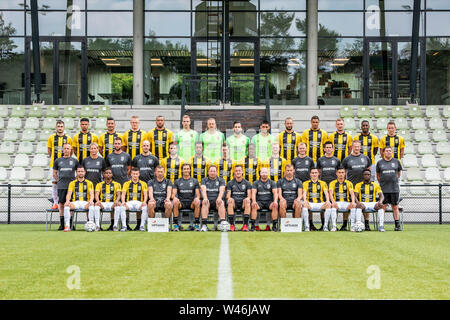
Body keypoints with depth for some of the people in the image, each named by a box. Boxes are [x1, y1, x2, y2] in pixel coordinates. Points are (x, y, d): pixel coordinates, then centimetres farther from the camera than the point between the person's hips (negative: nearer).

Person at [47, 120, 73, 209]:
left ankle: (64, 202, 5)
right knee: (54, 183, 0)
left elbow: (70, 151, 10)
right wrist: (53, 158, 11)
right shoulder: (51, 137, 6)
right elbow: (49, 149, 15)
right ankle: (55, 203, 5)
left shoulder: (68, 138, 3)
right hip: (54, 164, 1)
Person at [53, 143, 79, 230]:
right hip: (61, 186, 1)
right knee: (61, 204, 1)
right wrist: (59, 181, 6)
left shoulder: (74, 161, 8)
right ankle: (62, 224, 7)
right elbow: (54, 173, 16)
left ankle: (70, 224, 3)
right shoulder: (58, 160, 10)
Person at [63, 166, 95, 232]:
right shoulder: (72, 183, 15)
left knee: (91, 205, -36)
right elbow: (69, 194, 3)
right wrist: (67, 200, -20)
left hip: (85, 203, -1)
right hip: (75, 203, 1)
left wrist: (91, 200, -23)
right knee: (66, 205, -32)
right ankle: (67, 226, -33)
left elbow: (91, 194, 0)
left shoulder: (89, 183, 12)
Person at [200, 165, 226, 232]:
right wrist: (205, 198, -24)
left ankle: (222, 222, -48)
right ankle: (204, 225, -44)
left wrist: (219, 198, -24)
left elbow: (222, 190, -2)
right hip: (208, 199, 0)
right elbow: (203, 190, -2)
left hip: (217, 200, 0)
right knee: (205, 202, -34)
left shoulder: (221, 180, 16)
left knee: (221, 202, -34)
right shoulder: (204, 180, 17)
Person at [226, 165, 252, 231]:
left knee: (247, 201, -35)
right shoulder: (230, 183, 14)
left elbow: (249, 195, 3)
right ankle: (232, 225, -33)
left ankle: (245, 225, -34)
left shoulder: (247, 183, 14)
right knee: (230, 201, -35)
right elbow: (228, 195, 4)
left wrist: (248, 198, -23)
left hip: (243, 202, 0)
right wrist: (229, 198, -21)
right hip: (234, 203, 0)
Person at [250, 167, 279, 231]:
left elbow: (275, 192, 0)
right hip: (259, 201, 0)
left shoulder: (272, 182, 12)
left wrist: (275, 201, -21)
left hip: (269, 201, 0)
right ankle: (253, 225, -31)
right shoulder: (256, 183, 12)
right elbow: (253, 193, -1)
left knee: (275, 206, -33)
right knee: (253, 206, -33)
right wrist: (254, 201, -22)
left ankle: (274, 225, -30)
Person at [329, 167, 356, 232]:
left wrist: (353, 202, -28)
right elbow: (331, 193, -8)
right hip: (337, 203, -1)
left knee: (354, 205, -31)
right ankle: (334, 226, -37)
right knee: (333, 206, -36)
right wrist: (333, 202, -30)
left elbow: (352, 193, -6)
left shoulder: (349, 183, 9)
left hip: (346, 203, 1)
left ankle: (352, 226, -28)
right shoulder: (332, 183, 8)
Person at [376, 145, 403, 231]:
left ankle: (397, 225, 9)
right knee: (382, 207, -4)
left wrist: (394, 180, 13)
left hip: (394, 188, 1)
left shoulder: (396, 161, 7)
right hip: (384, 189, -1)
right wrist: (382, 182, 7)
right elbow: (378, 175, 15)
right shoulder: (379, 162, 6)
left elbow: (399, 173, 18)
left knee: (395, 207, 4)